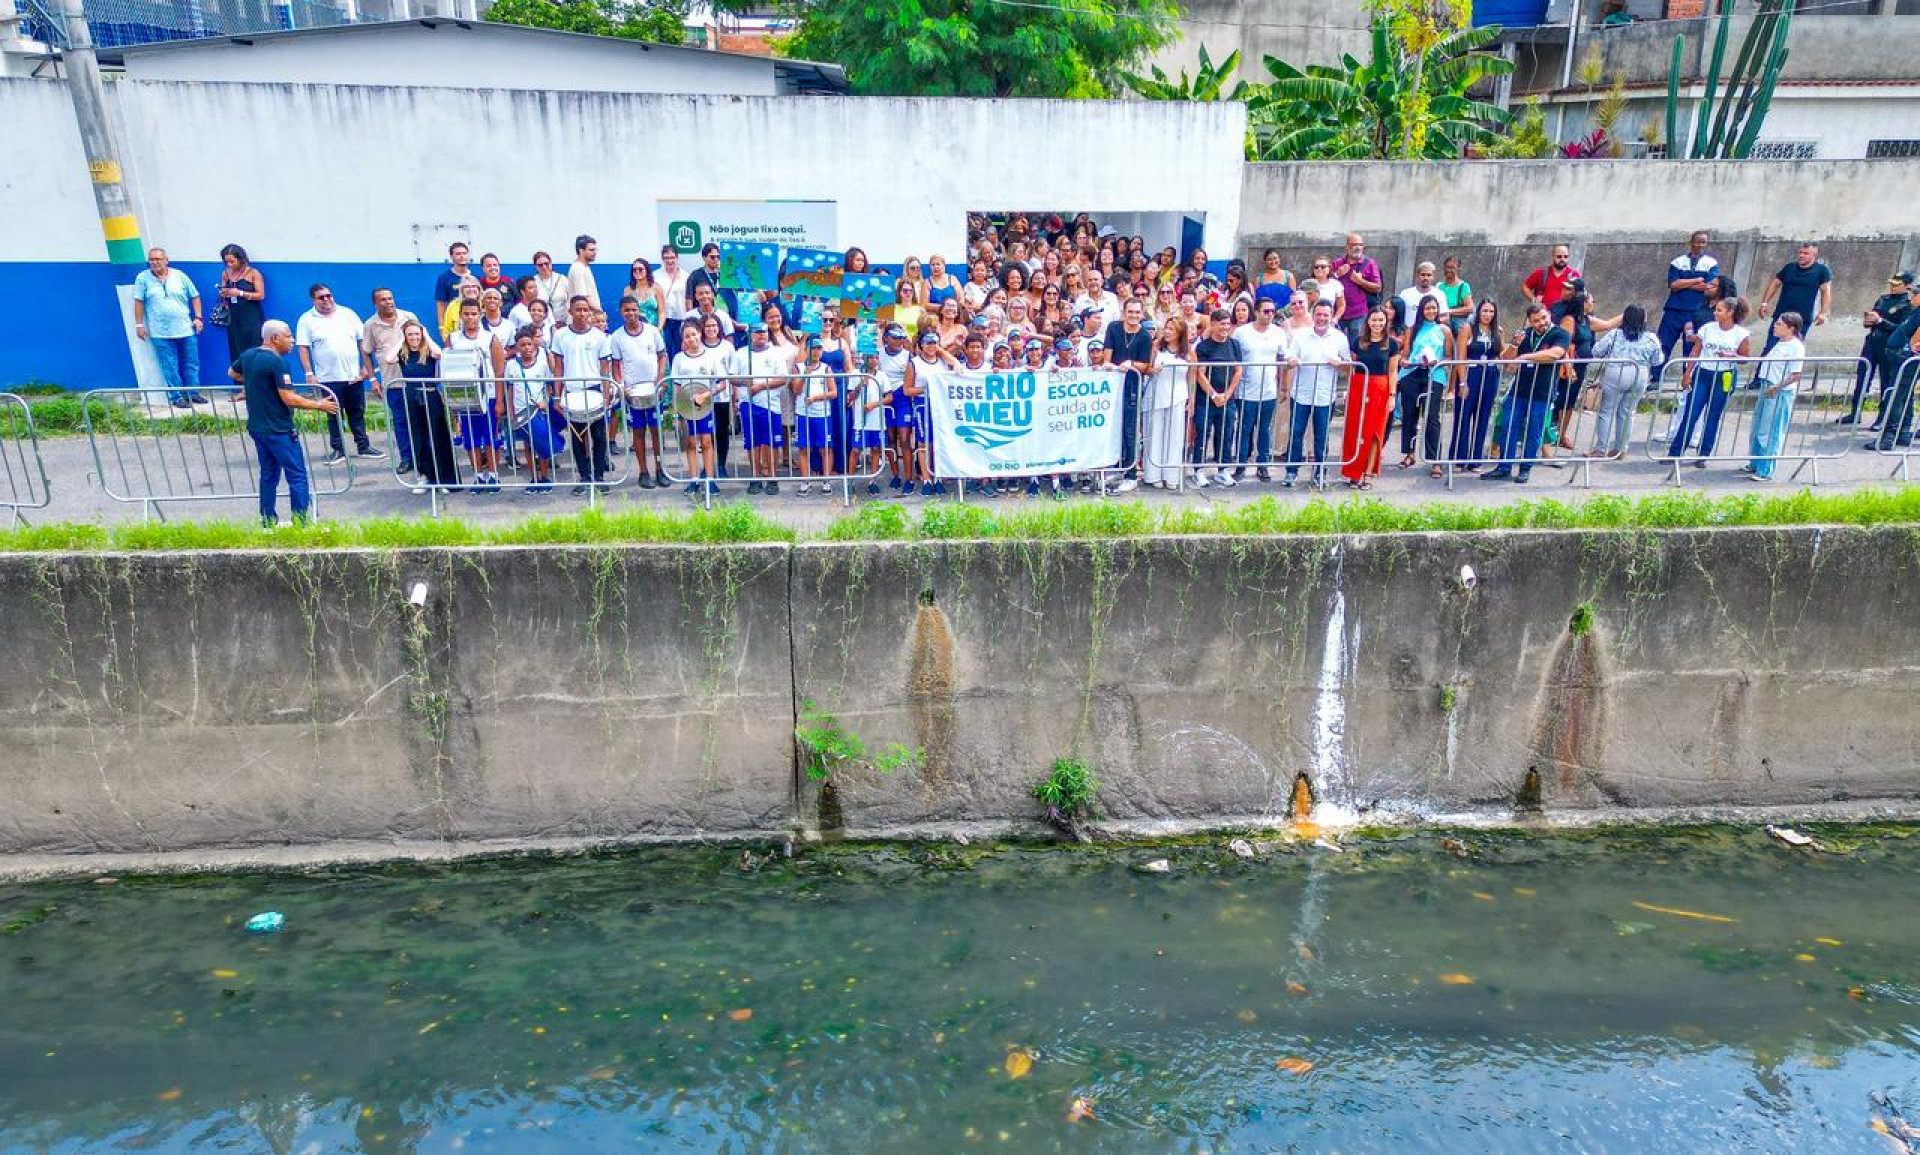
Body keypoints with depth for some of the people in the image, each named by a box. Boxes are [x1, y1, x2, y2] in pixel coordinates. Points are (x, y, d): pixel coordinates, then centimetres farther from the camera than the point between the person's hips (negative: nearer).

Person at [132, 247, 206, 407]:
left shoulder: (179, 276, 6)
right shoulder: (143, 278, 2)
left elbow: (195, 297, 11)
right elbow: (139, 302, 3)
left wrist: (198, 318, 2)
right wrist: (139, 325, -1)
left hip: (186, 329, 2)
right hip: (161, 333, -2)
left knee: (192, 363, 7)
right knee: (170, 367, 0)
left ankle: (193, 393, 17)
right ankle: (177, 397, 5)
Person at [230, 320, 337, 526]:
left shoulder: (248, 355, 7)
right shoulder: (277, 362, -19)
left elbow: (232, 372, 28)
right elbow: (289, 399, -23)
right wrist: (318, 405, -13)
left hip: (256, 427, 9)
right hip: (278, 429, -9)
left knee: (268, 474, 15)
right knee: (297, 474, -4)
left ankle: (268, 520, 19)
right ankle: (302, 521, -6)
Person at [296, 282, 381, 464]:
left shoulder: (348, 314, 7)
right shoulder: (307, 320, 0)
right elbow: (303, 349, -4)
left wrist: (367, 366, 1)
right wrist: (309, 374, -11)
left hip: (354, 375, 2)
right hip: (329, 378, -2)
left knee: (358, 414, 9)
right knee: (334, 416, 4)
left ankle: (363, 447, 17)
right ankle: (338, 449, 13)